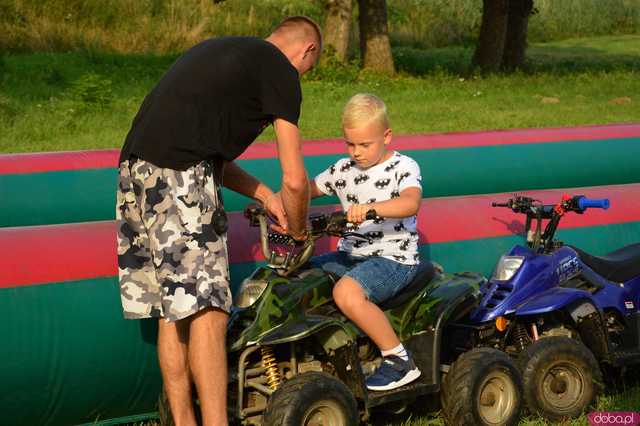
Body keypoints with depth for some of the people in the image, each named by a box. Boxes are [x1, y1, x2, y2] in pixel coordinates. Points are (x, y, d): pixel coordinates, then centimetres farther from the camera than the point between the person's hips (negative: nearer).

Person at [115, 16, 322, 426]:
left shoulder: (221, 51, 28)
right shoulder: (280, 71, 3)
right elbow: (295, 180, 0)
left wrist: (265, 196, 25)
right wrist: (298, 231, 19)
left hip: (135, 170, 9)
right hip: (180, 178, -9)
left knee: (173, 310, 13)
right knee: (207, 311, -9)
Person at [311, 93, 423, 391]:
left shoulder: (402, 167, -6)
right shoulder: (344, 169, 13)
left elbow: (411, 202, -26)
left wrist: (371, 209, -44)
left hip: (394, 258, -8)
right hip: (351, 255, 8)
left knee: (347, 292, -36)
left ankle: (399, 360, -22)